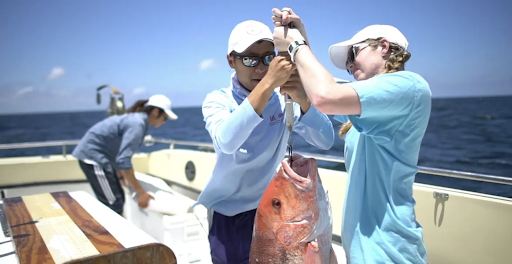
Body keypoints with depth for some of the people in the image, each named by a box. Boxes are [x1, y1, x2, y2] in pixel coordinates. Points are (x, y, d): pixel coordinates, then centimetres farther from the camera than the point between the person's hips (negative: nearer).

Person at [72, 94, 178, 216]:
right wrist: (140, 192, -24)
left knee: (118, 199, 13)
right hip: (93, 155, -10)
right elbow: (123, 160, -27)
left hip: (93, 154, 10)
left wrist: (120, 175, 19)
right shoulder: (137, 124, -21)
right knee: (114, 205, -9)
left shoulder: (136, 119, 9)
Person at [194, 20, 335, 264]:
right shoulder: (217, 100, -12)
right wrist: (268, 84, -42)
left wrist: (303, 100, -35)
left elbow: (325, 141, -18)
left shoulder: (284, 99, -7)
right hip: (228, 210, -2)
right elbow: (227, 141, -35)